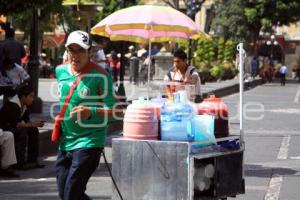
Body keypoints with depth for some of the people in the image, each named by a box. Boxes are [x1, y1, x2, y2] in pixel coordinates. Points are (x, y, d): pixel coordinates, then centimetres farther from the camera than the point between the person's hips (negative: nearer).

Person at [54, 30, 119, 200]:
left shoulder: (100, 76, -12)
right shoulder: (60, 71, 7)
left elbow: (113, 109, -14)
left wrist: (91, 112, -30)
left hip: (88, 142, -7)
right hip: (65, 141, 7)